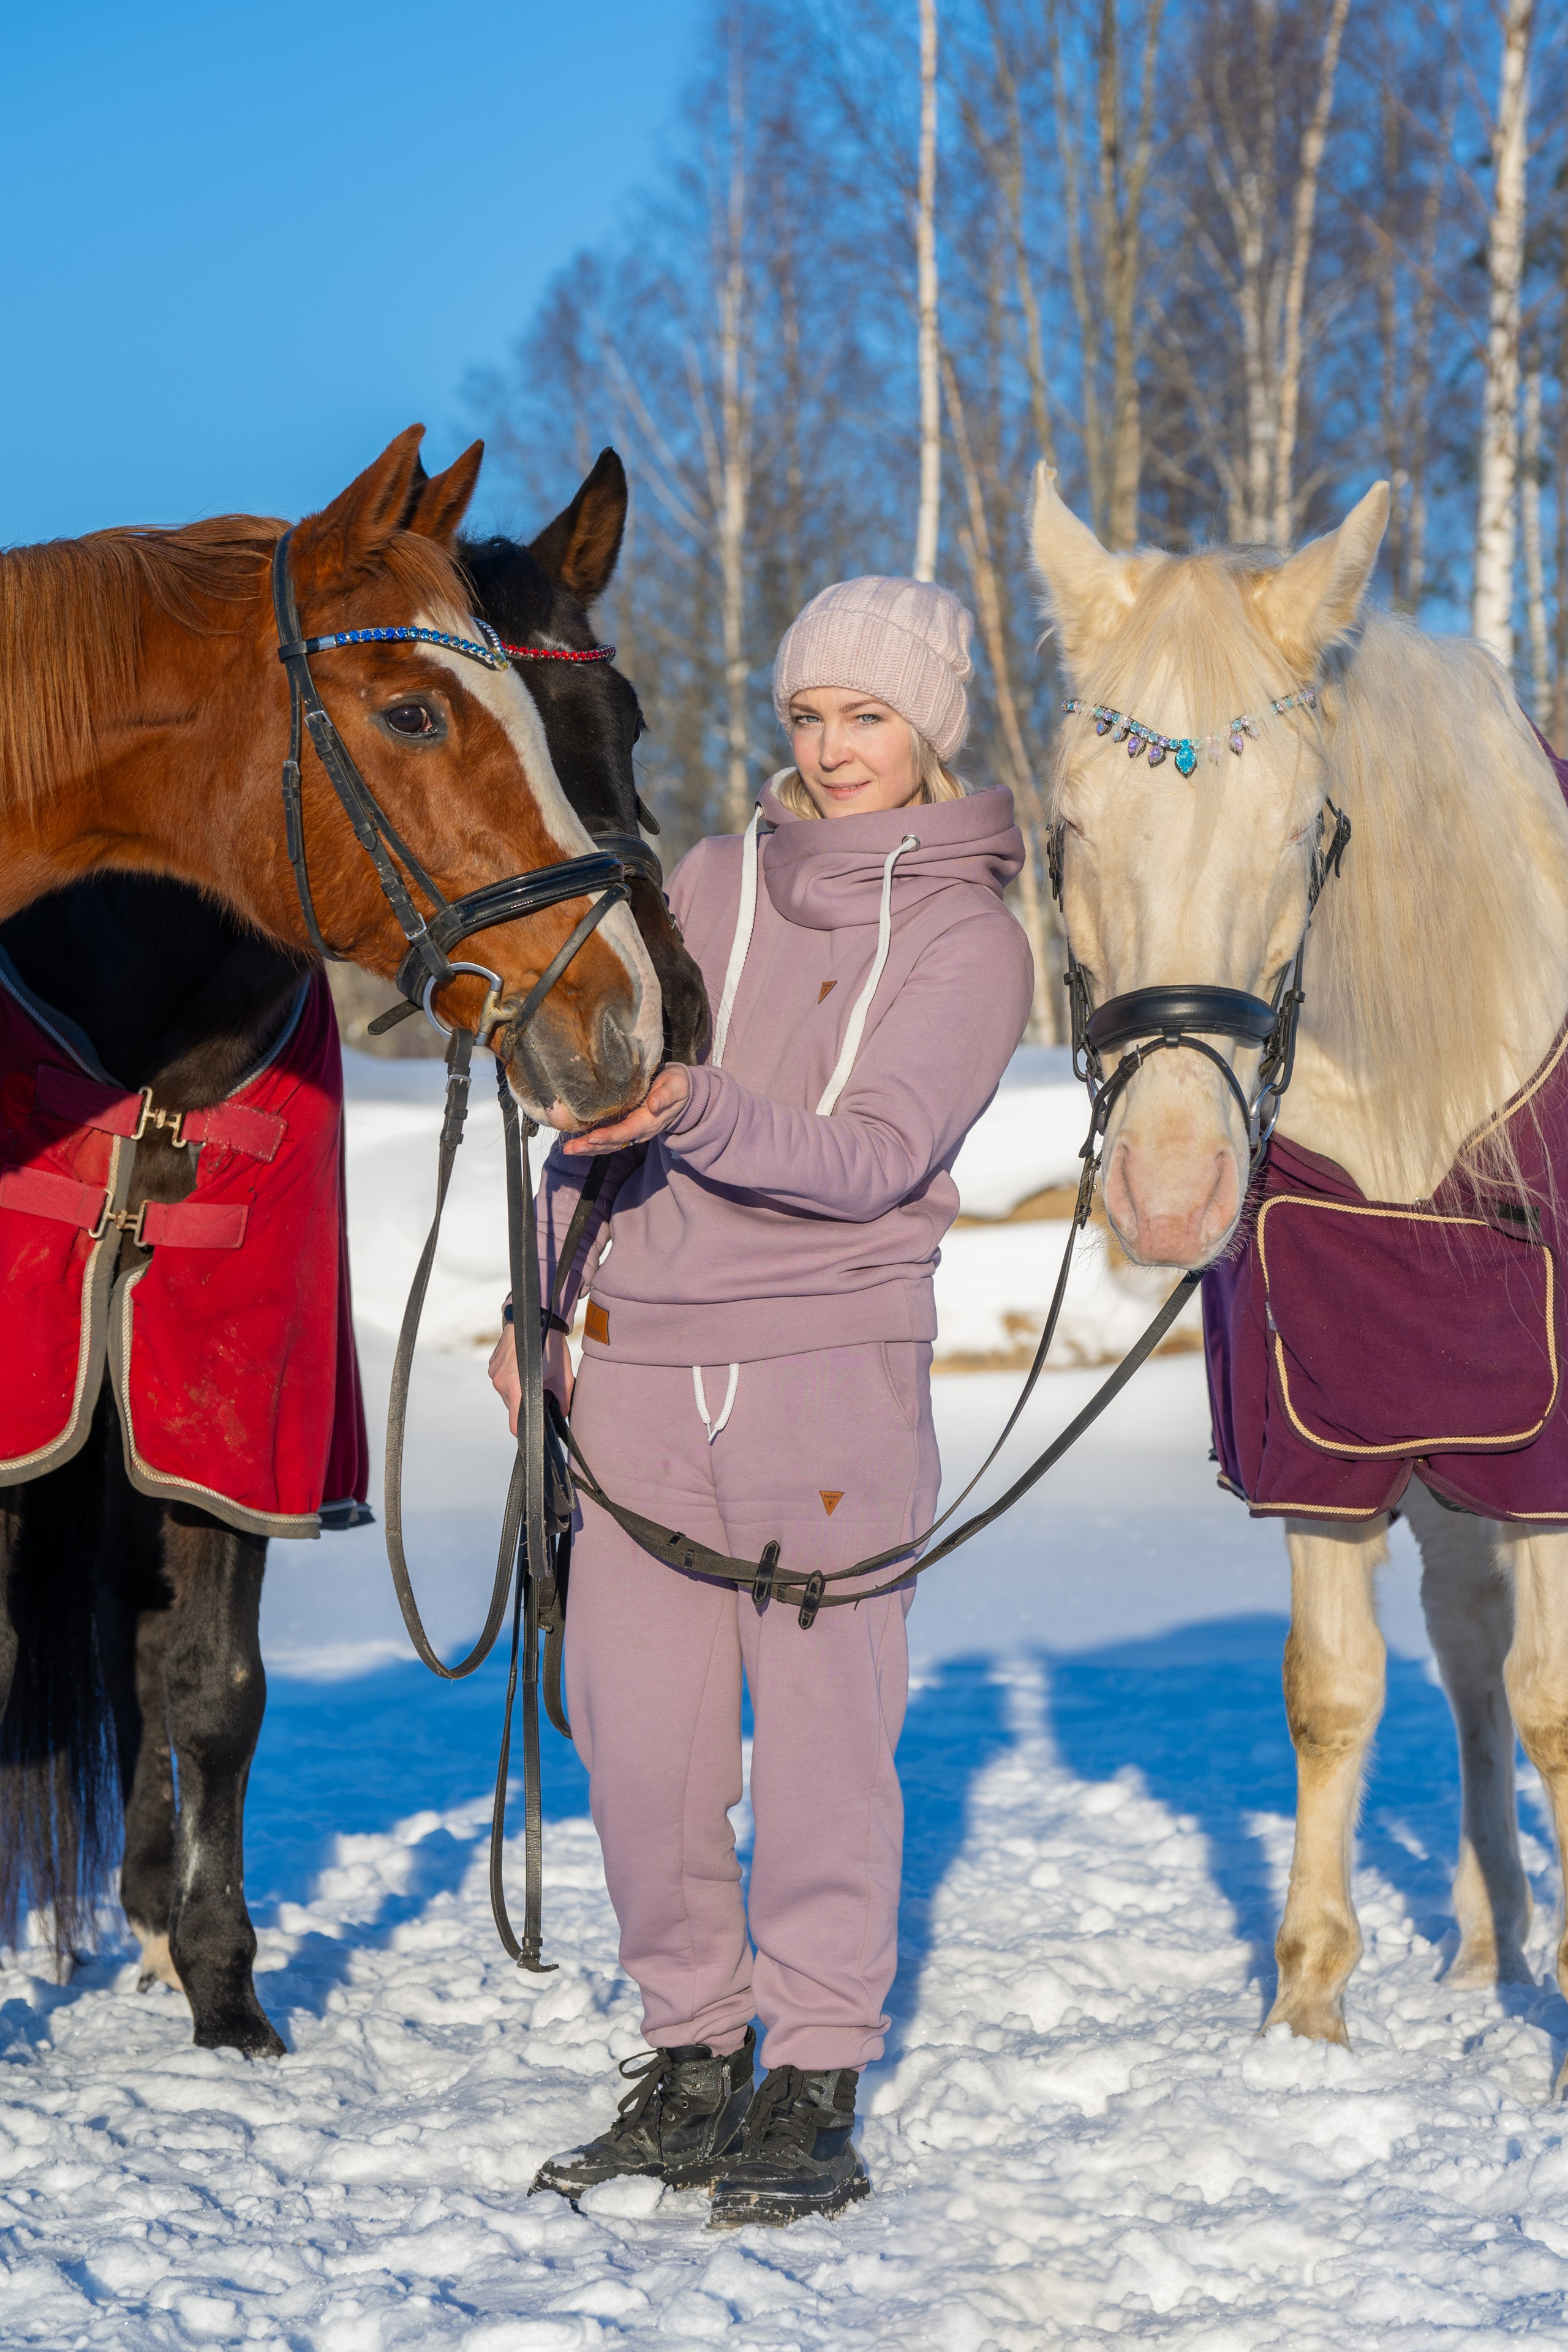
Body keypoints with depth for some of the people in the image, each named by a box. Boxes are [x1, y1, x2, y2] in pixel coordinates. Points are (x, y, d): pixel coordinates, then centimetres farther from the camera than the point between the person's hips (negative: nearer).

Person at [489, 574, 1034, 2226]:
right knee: (636, 1731, 5)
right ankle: (690, 2057, 19)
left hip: (832, 1365, -4)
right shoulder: (720, 879, 12)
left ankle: (815, 2088, 10)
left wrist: (697, 1110, -28)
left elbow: (879, 1155, -13)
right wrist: (535, 1301, 12)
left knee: (822, 1732, -1)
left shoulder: (968, 939, 0)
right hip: (640, 1356, 4)